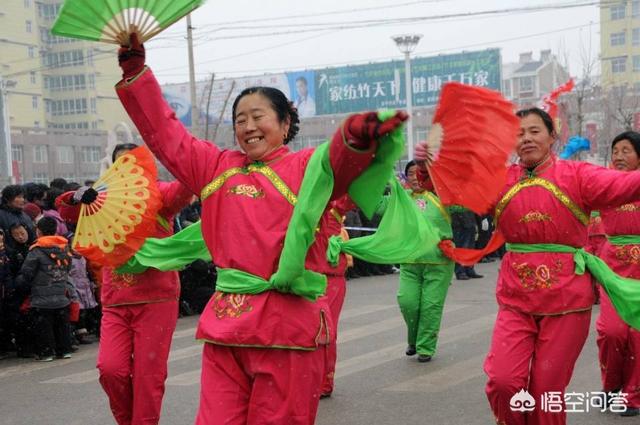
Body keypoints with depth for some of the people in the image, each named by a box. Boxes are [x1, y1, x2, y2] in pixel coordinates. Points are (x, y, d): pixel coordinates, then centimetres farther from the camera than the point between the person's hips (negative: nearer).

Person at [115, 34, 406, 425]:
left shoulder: (305, 167, 2)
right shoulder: (217, 167, 16)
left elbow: (341, 161, -19)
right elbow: (165, 133, 21)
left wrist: (357, 136, -42)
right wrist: (135, 70, 17)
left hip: (288, 324, -4)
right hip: (225, 321, 4)